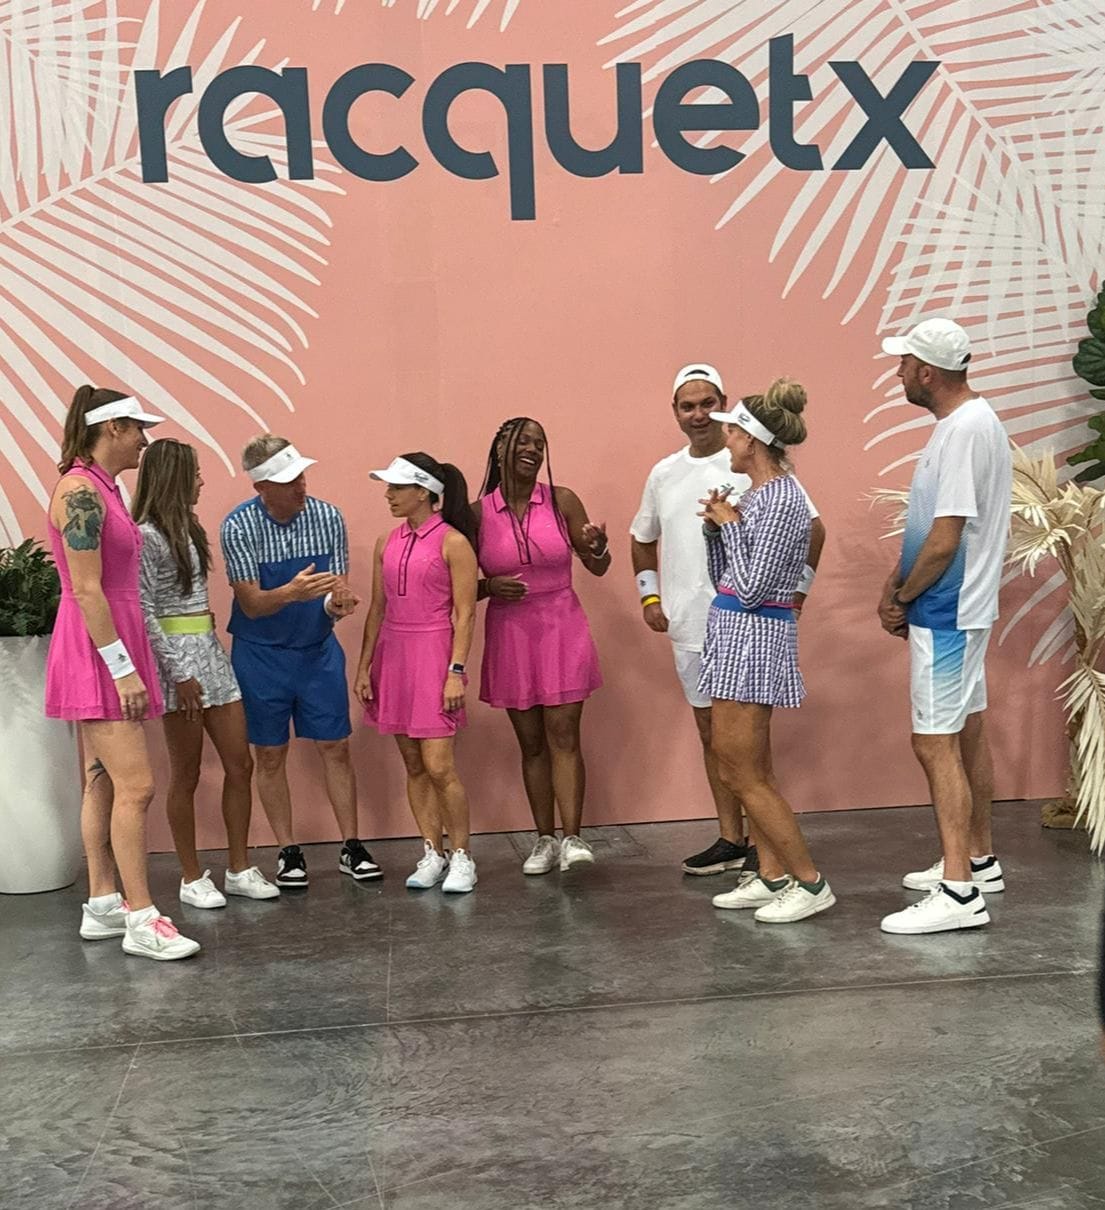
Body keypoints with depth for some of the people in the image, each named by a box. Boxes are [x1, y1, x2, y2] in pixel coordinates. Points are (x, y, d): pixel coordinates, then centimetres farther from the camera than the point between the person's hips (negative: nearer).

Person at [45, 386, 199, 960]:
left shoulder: (103, 489, 14)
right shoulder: (81, 491, -15)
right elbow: (86, 591, -20)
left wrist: (131, 662, 17)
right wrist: (123, 668, -20)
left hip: (115, 647, 10)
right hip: (97, 654, -10)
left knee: (103, 784, 12)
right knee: (136, 785, -11)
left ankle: (102, 907, 19)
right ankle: (141, 921, -6)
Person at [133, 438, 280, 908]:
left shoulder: (187, 528, 12)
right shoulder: (147, 536, -13)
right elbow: (146, 613, -16)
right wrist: (179, 675, -18)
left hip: (210, 649, 8)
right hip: (178, 656, -8)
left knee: (240, 764, 8)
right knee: (186, 775, 2)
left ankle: (239, 869, 18)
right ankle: (192, 878, 15)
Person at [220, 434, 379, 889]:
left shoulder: (327, 517, -9)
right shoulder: (239, 526, -16)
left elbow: (337, 591, -5)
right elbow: (252, 604, -18)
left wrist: (339, 602, -29)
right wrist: (291, 593, -38)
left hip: (318, 650, 2)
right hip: (260, 654, -2)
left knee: (336, 748, 4)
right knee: (270, 756, 5)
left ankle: (352, 847, 14)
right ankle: (288, 852, 18)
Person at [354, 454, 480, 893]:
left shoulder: (452, 542, -7)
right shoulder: (387, 543, 10)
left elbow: (465, 613, -9)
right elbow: (377, 609, 13)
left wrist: (456, 672, -14)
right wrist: (364, 666, 9)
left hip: (434, 656, -6)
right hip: (392, 656, 6)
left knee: (439, 766, -8)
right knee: (413, 766, 8)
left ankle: (461, 857, 7)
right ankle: (432, 855, 18)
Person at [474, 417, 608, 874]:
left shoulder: (562, 501, -1)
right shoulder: (478, 513, -2)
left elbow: (598, 568, 4)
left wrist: (598, 546, -19)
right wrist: (490, 586, -16)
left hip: (562, 631, -1)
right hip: (509, 635, 1)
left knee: (563, 737, -5)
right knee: (531, 743, 8)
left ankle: (572, 838, -4)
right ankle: (545, 839, 15)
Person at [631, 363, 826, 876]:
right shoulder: (663, 474, 10)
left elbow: (811, 526, -6)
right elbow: (642, 538, 23)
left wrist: (798, 587, -9)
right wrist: (649, 595, 13)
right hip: (689, 626, 6)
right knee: (710, 731, 12)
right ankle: (730, 839, 22)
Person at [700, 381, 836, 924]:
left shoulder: (782, 500, -17)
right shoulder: (755, 495, 12)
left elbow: (749, 589, -20)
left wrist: (730, 525, -11)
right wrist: (716, 526, 3)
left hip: (754, 635, -10)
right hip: (734, 634, 10)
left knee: (743, 772, -5)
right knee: (753, 771, 13)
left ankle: (810, 883, 4)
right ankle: (772, 876, 21)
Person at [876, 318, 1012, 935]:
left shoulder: (964, 431, -20)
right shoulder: (974, 420, 12)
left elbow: (945, 540, -23)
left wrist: (903, 598, -10)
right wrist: (896, 585, 8)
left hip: (946, 614, -11)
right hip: (964, 608, 11)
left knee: (936, 743, -9)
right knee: (968, 733, 18)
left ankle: (960, 891, -6)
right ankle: (981, 860, 30)